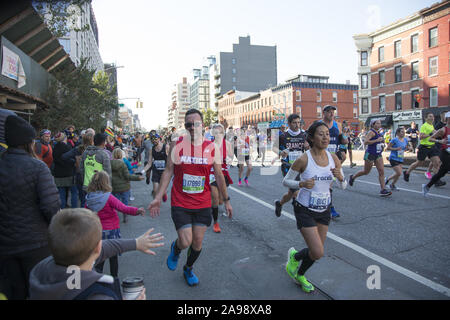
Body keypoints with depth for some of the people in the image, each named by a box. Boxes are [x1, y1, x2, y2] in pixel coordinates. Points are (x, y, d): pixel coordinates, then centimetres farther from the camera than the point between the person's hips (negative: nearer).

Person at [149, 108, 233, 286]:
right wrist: (158, 197, -7)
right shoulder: (177, 145, -5)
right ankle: (175, 249, 32)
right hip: (180, 203, -2)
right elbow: (168, 171, -2)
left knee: (198, 242, 11)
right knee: (185, 242, -7)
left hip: (203, 204, 2)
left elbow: (219, 175, 6)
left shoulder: (211, 148, -1)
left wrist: (226, 200, 9)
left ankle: (188, 269, 41)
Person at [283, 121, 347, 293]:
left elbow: (343, 185, 3)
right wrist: (302, 184, -27)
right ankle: (295, 255, 22)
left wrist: (340, 177, -20)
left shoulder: (333, 158, -4)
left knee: (316, 252, 14)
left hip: (324, 210, 5)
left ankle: (299, 275, 44)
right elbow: (286, 181, -7)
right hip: (305, 210, -5)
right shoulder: (303, 159, -17)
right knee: (317, 253, -12)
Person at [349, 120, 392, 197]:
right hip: (370, 155, -7)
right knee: (366, 172, 7)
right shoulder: (371, 132, -14)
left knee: (381, 171, -3)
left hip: (378, 155, 7)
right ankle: (353, 177, 32)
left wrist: (382, 141, 10)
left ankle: (383, 190, -2)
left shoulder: (378, 133, 11)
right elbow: (365, 142, -26)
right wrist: (377, 140, -26)